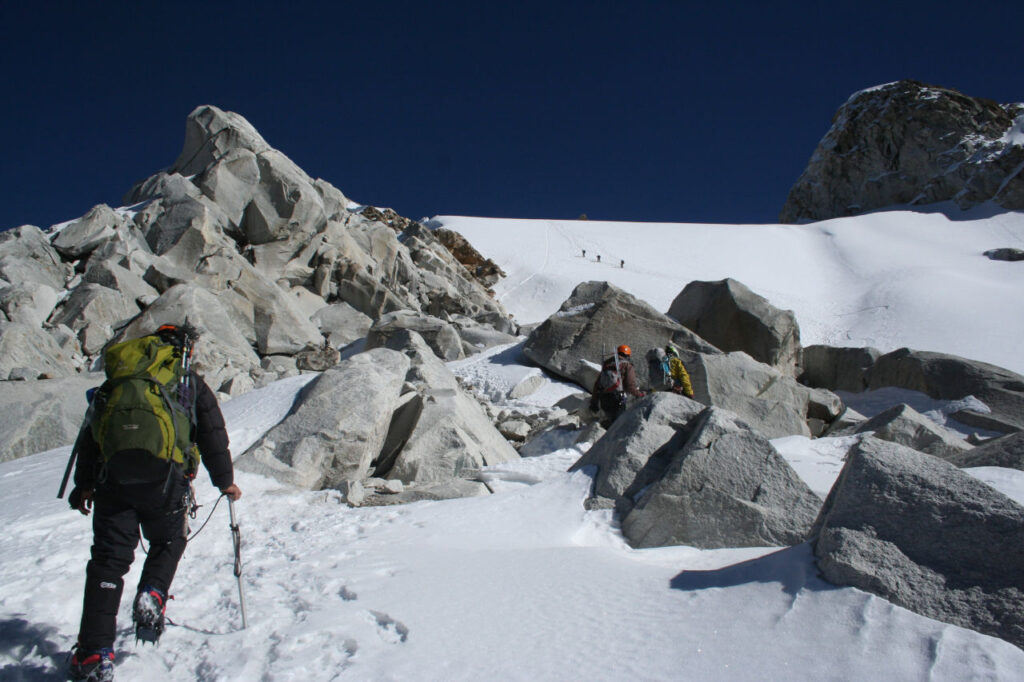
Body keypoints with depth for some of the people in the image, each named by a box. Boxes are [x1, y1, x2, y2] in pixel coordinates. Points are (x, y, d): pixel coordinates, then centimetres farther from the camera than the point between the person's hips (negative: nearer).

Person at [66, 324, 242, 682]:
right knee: (168, 542, 23)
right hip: (164, 482, -2)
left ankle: (95, 652, 2)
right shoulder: (192, 384, 10)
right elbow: (213, 436, 7)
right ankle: (152, 595, -2)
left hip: (113, 480, 2)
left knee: (108, 559, 6)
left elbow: (90, 434, 16)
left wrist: (84, 484, 21)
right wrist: (225, 481, 17)